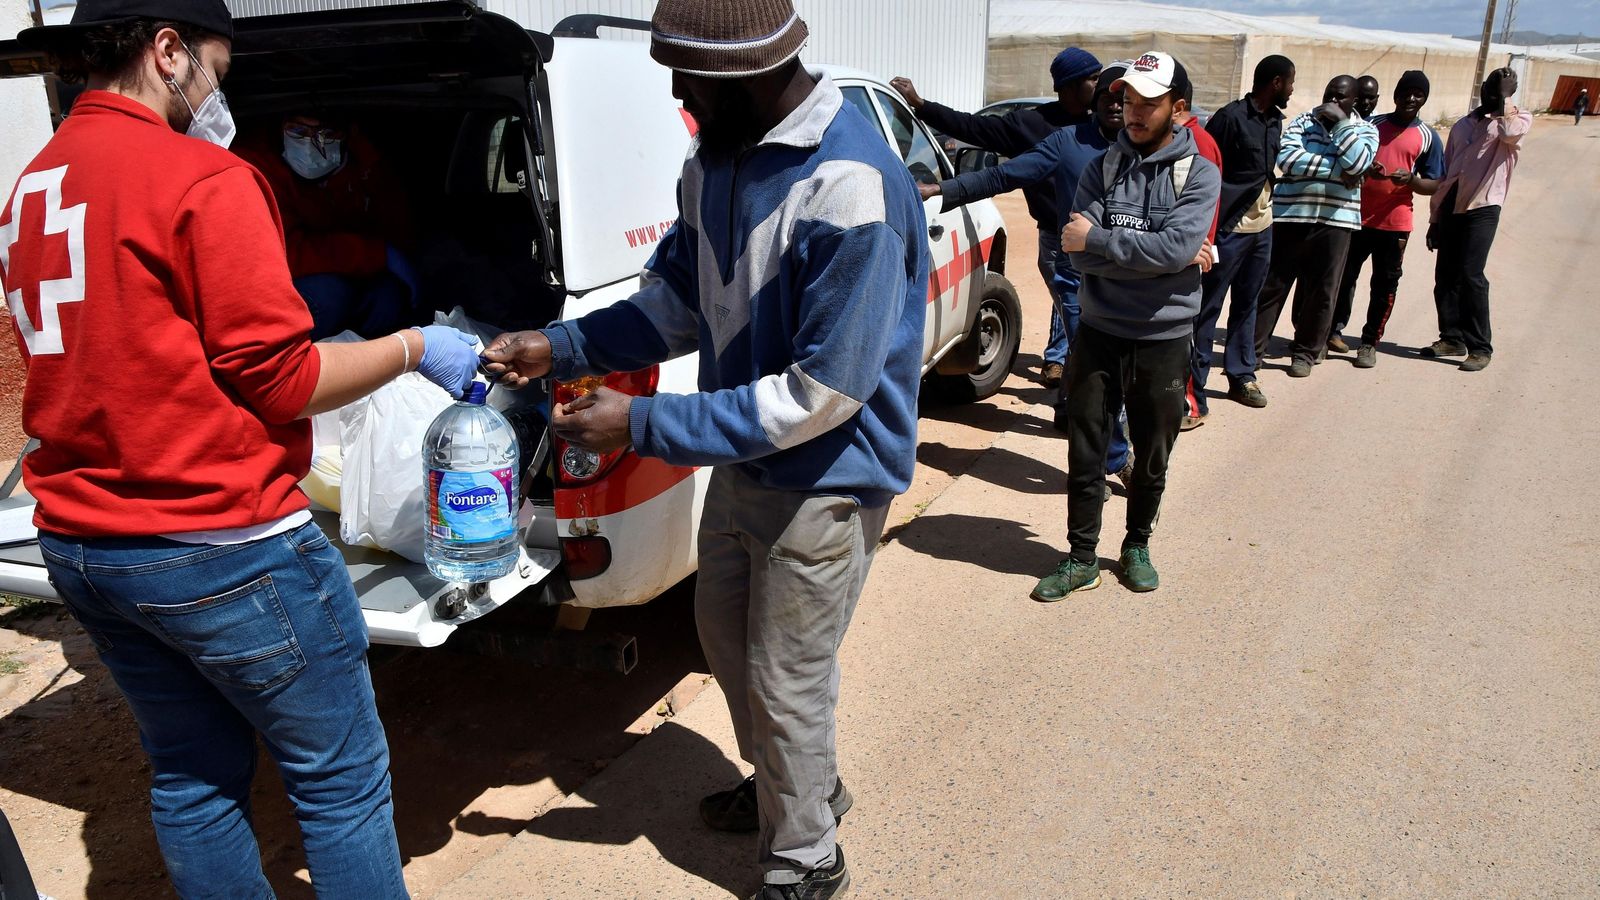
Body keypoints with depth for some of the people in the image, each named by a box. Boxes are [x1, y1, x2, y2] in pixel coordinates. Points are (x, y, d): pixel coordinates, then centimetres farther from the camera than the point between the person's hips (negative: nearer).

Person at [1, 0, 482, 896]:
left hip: (80, 544, 9)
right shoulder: (201, 177, -15)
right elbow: (281, 377, -16)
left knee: (194, 772, 21)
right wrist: (413, 347, -3)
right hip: (219, 544, -9)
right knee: (342, 777, 5)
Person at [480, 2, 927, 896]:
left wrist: (646, 425, -26)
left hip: (825, 482, -8)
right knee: (726, 634, 24)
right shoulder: (717, 159, -1)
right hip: (742, 463, 9)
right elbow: (677, 302, 9)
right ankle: (795, 786, 51)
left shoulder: (850, 188, -29)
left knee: (784, 683, 7)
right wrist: (560, 346, -5)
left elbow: (824, 391, -28)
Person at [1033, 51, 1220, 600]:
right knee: (1084, 454, 6)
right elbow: (1081, 255, -11)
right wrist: (1160, 257, -16)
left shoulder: (1199, 174, -4)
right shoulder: (1102, 169, 2)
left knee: (1152, 458, 13)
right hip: (1099, 333, 2)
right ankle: (1082, 559, 19)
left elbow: (1177, 247, -21)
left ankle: (1137, 544, 35)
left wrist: (1098, 238, -18)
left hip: (1164, 339, -1)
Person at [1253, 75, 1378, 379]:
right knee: (1271, 285, 1)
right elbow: (1286, 159, -12)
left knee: (1321, 291, 6)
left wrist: (1341, 122, -13)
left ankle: (1306, 352, 19)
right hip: (1290, 215, 0)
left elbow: (1357, 163, -14)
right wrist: (1337, 171, -14)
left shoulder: (1366, 130, 6)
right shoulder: (1303, 121, 5)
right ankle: (1253, 349, 8)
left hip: (1336, 220, 0)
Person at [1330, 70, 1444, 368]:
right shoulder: (1371, 125, 7)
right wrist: (1364, 169, -12)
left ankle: (1370, 342, 12)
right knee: (1345, 275, 5)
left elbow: (1435, 184, 5)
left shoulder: (1427, 138, 5)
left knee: (1385, 285, 3)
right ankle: (1335, 328, 22)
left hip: (1395, 223, 0)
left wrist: (1410, 179, -16)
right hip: (1358, 217, 0)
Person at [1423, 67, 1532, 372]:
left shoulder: (1519, 119, 4)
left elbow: (1510, 132, -23)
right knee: (1444, 276, 7)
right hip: (1451, 208, 6)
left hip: (1482, 209, -6)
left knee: (1471, 277, -9)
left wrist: (1505, 96, -8)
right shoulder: (1462, 125, 19)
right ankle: (1452, 338, 20)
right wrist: (1435, 218, 16)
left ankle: (1480, 347, -2)